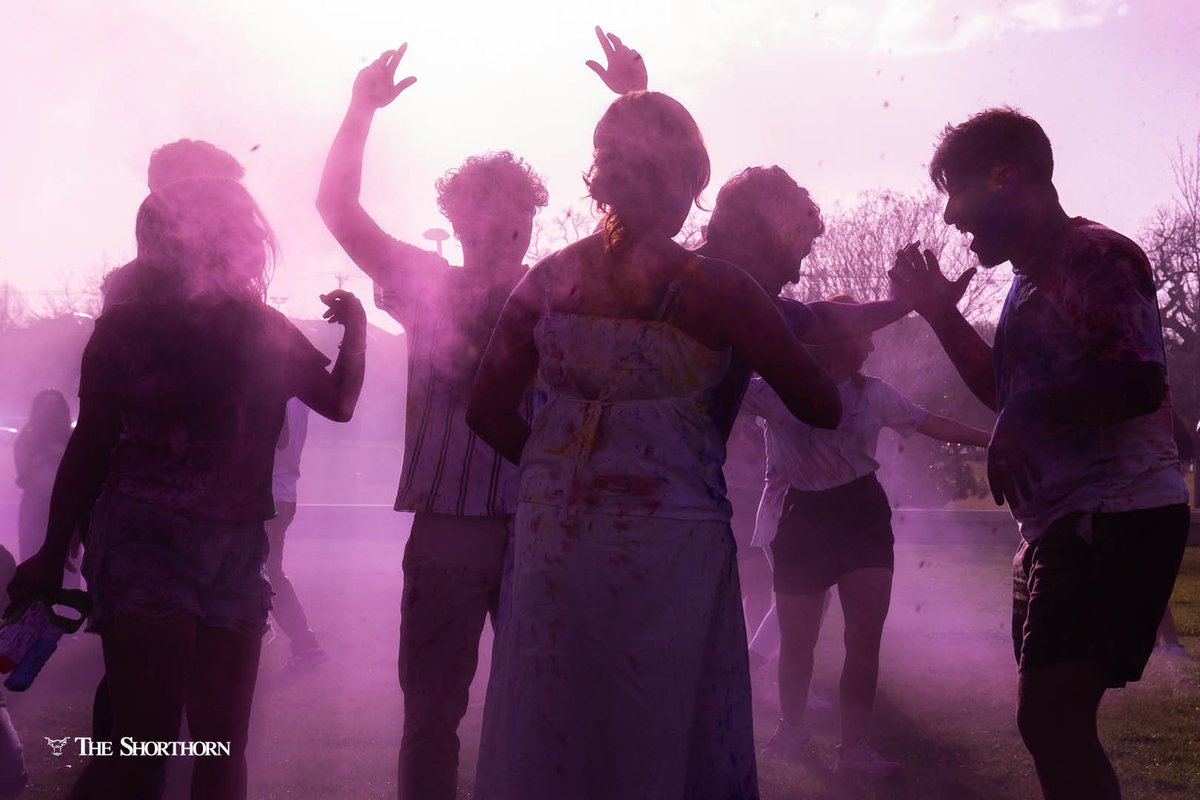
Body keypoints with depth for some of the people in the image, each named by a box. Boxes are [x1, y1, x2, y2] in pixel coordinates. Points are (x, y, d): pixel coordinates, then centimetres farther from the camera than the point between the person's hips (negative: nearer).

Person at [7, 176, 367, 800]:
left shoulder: (266, 331, 10)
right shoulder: (125, 327, 4)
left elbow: (339, 403, 17)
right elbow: (90, 445, 8)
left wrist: (355, 326, 3)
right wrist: (51, 553, 7)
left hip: (237, 550, 3)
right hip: (146, 538, -3)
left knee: (224, 746, 4)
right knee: (146, 741, -15)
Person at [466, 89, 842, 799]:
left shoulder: (549, 278, 2)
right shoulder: (714, 286, -8)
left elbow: (488, 411, 5)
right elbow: (822, 409, -4)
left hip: (552, 535, 4)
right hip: (670, 540, -3)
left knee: (546, 739, 14)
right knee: (657, 742, 9)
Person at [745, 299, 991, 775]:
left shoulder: (872, 394, 5)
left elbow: (935, 425, 9)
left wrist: (993, 440, 6)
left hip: (863, 515, 3)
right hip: (804, 520, -2)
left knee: (865, 637, -5)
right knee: (797, 643, 4)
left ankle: (855, 747, 6)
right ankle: (791, 728, 30)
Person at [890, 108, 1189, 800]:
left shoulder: (1096, 256, -10)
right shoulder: (1034, 276, 20)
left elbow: (1142, 381, -25)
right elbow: (1004, 389, 33)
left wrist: (1030, 408, -21)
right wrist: (941, 313, 23)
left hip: (1115, 518, -10)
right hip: (1060, 525, 10)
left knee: (1049, 720, -18)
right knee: (1053, 723, 13)